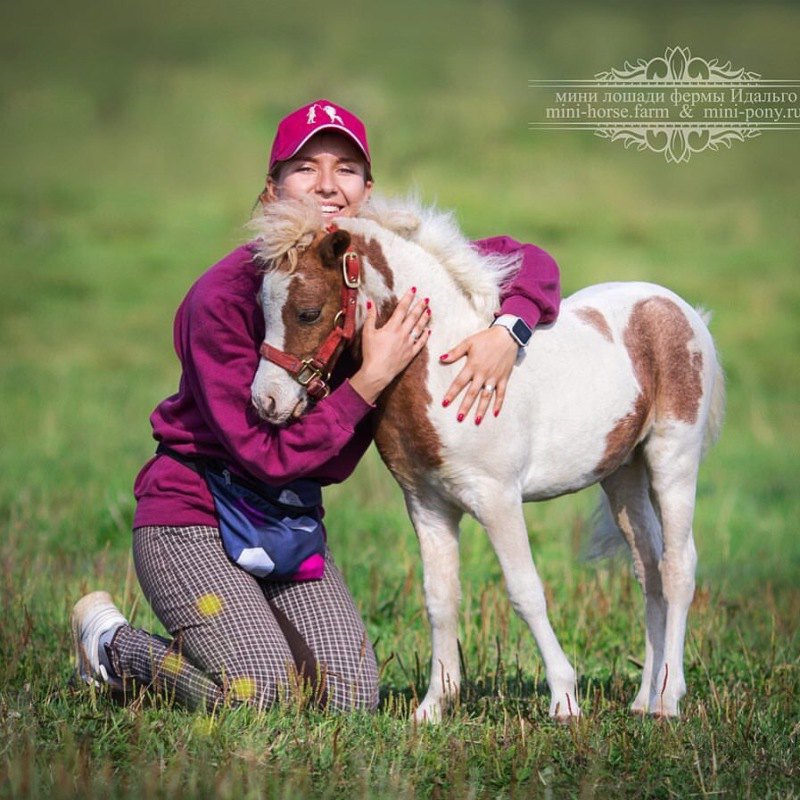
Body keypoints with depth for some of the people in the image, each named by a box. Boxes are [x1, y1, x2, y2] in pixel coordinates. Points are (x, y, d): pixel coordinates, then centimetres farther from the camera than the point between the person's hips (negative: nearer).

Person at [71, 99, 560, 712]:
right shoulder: (224, 298, -21)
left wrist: (507, 332, -18)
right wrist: (370, 381, -28)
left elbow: (529, 263, 3)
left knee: (353, 700, -5)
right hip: (193, 513, -6)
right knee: (260, 691, -20)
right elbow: (267, 454, -23)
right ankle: (111, 644, 8)